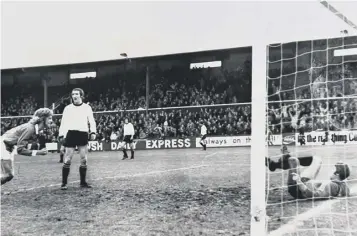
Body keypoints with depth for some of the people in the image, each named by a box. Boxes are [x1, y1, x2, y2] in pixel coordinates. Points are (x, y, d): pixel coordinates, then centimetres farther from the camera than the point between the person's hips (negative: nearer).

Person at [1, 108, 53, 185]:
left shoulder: (36, 129, 0)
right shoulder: (30, 128, -28)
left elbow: (22, 147, 7)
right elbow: (20, 149, -26)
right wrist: (37, 152, -25)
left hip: (9, 147, 10)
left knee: (10, 175, 8)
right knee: (8, 175, -16)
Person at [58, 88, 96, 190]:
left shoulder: (87, 107, 10)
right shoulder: (67, 108, 10)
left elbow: (92, 121, 7)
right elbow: (63, 123, 9)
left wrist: (93, 132, -8)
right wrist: (61, 135, -1)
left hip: (83, 135, 1)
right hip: (71, 134, -1)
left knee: (84, 160, 2)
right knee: (67, 160, -5)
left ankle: (83, 182, 12)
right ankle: (64, 183, 1)